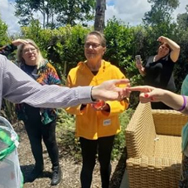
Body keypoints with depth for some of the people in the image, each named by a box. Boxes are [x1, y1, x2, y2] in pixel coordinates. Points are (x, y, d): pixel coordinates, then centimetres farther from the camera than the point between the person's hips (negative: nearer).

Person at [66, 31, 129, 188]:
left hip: (107, 128, 1)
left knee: (105, 163, 21)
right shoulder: (74, 73, -8)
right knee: (88, 164, 11)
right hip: (85, 128, -1)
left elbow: (124, 101, -6)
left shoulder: (114, 71, -9)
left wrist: (108, 107, -24)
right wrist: (81, 104, -25)